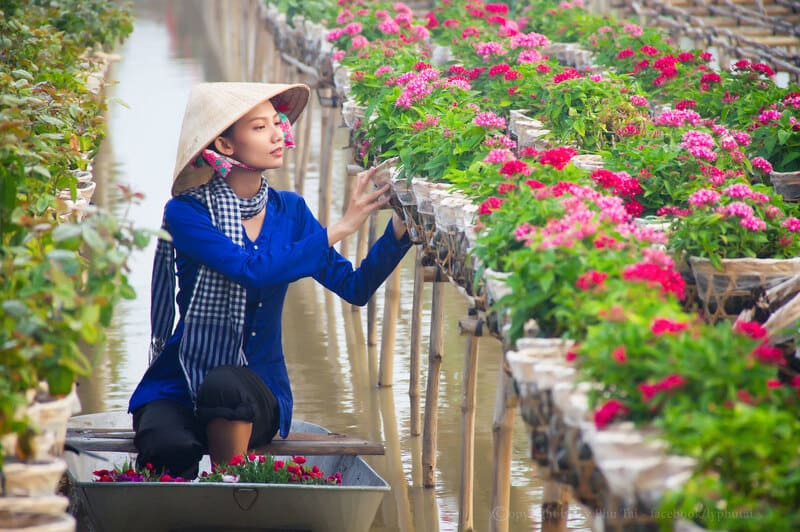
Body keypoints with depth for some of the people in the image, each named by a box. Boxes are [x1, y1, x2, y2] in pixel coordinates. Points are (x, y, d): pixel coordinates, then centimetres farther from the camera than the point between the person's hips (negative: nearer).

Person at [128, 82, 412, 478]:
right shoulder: (186, 212, -9)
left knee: (226, 385, -34)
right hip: (180, 386, -3)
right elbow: (253, 270, -24)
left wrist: (400, 228, -16)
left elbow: (354, 287, -2)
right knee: (168, 446, -36)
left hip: (259, 389, 3)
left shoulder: (289, 211, 5)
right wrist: (339, 229, -22)